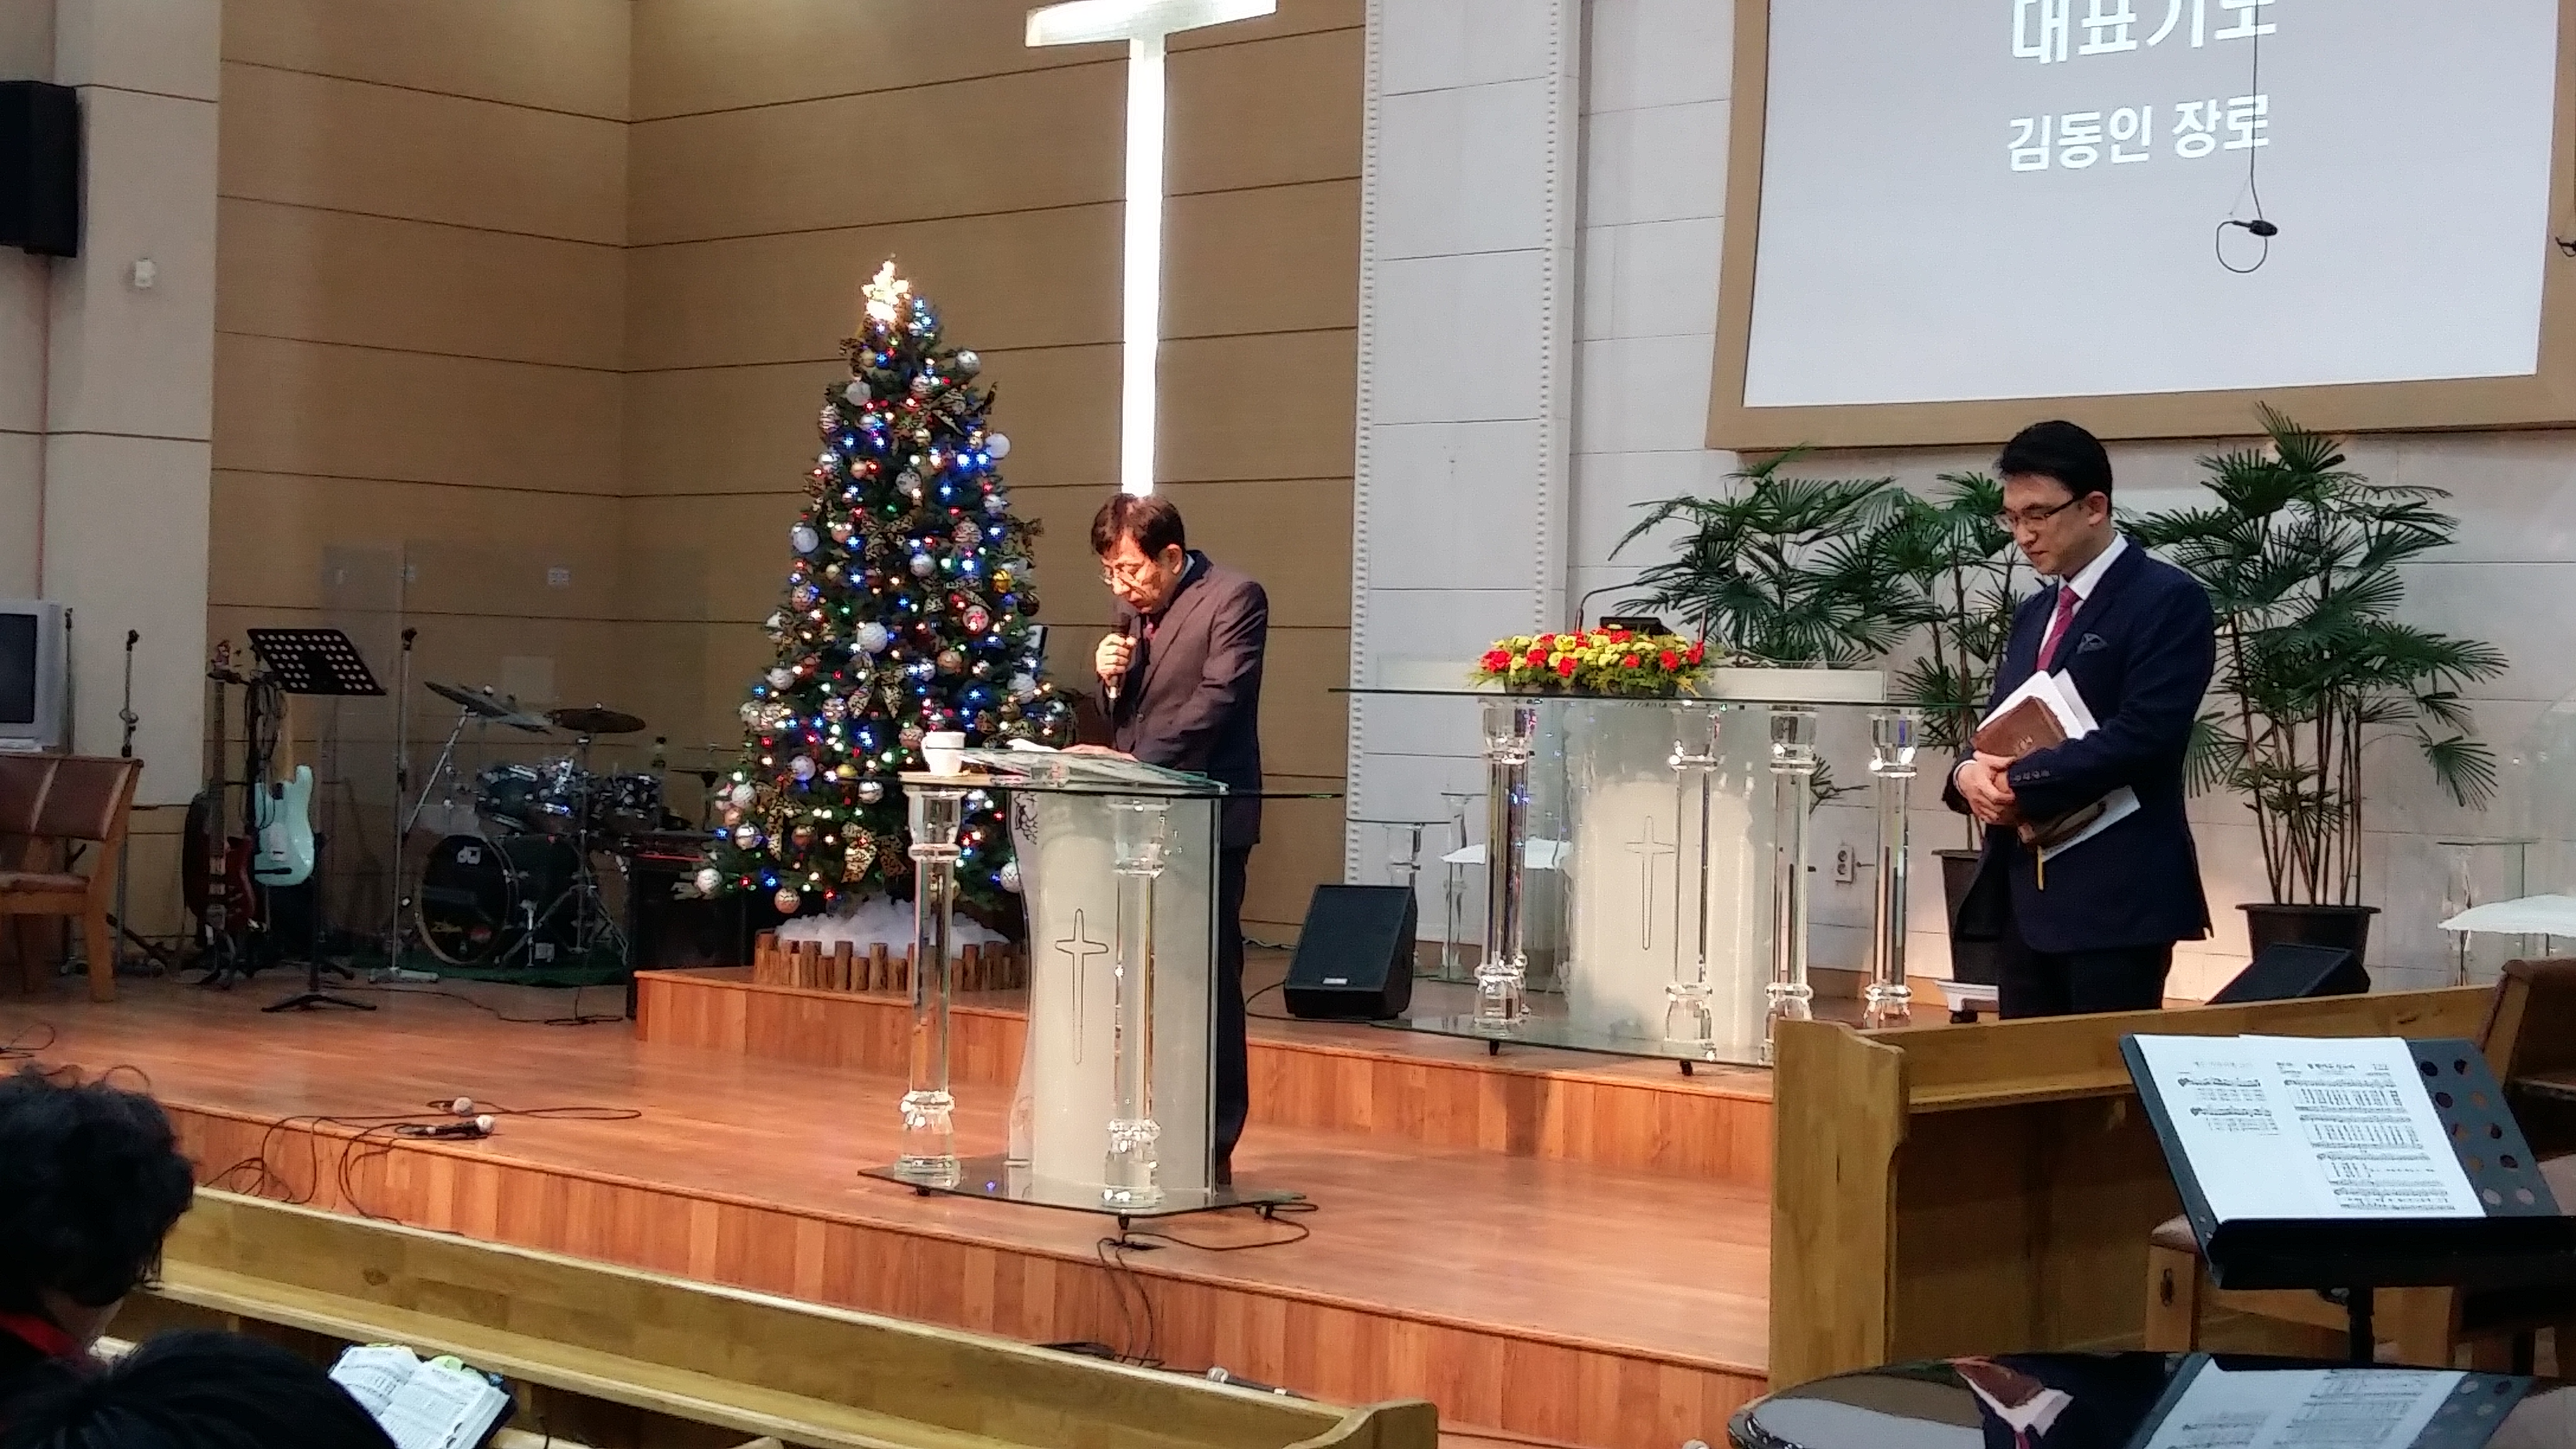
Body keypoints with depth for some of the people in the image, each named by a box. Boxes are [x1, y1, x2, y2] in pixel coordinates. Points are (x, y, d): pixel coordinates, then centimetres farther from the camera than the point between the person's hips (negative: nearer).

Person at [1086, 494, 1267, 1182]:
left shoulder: (1233, 598, -8)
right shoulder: (1134, 610, 15)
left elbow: (1216, 702, -18)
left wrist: (1135, 762, -25)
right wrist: (1110, 679, -1)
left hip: (1205, 820, -7)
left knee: (1208, 977, -2)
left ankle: (1213, 1143, 4)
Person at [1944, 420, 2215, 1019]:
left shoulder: (2168, 600, -7)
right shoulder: (2034, 614, 19)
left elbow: (2142, 735, -18)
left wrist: (2018, 784, -15)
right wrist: (1971, 773, -3)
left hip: (2116, 896, -8)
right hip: (2024, 892, 8)